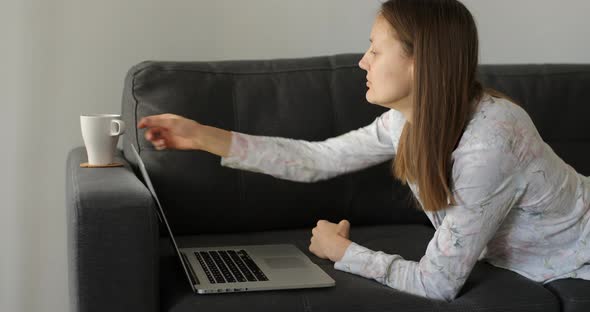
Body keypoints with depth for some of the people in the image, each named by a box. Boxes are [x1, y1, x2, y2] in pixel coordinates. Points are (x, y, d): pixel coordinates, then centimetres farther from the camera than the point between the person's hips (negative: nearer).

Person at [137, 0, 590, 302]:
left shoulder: (490, 140, -34)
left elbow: (435, 284, -29)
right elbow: (318, 159, -3)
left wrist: (344, 252, -15)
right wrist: (203, 137, -7)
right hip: (529, 268, 6)